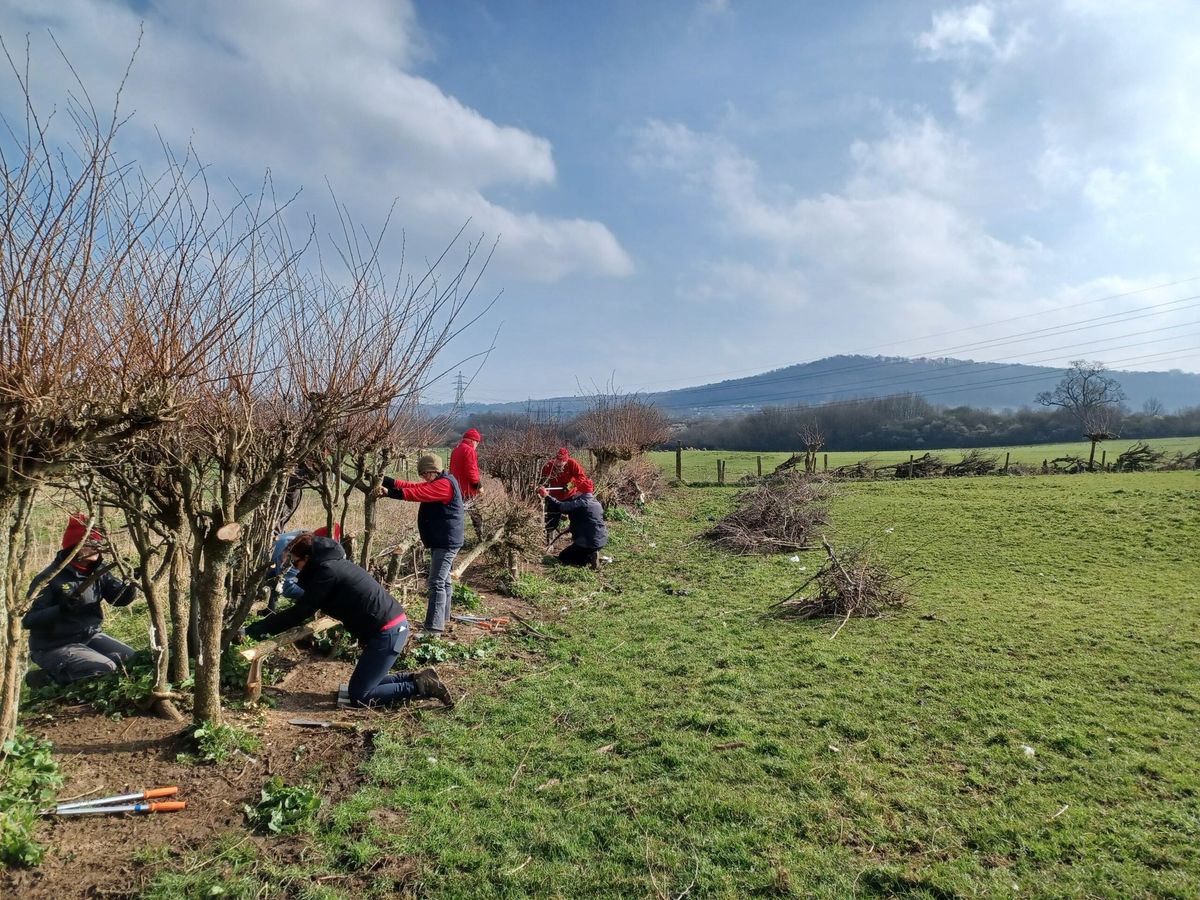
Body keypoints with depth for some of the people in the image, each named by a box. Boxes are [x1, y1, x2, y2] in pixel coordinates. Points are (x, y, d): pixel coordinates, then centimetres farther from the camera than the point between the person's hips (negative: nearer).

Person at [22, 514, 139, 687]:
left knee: (131, 659, 1)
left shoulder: (98, 571, 1)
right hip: (54, 646, -7)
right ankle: (49, 677, 0)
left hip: (89, 636, 7)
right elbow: (28, 620, -18)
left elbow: (120, 599, -4)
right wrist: (60, 609, -34)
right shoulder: (50, 578, -18)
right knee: (106, 670, -22)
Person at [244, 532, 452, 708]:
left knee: (359, 696, -2)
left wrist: (259, 628, -7)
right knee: (367, 681, 19)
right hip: (395, 624, 10)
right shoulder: (335, 564, 17)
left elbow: (301, 611, -13)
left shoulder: (327, 571, -12)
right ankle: (420, 679, 15)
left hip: (387, 632, -10)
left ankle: (420, 687, -3)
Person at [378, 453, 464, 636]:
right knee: (443, 581, 17)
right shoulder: (436, 484, 15)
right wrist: (387, 481, -4)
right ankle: (443, 619, 28)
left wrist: (390, 492, -29)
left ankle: (434, 627, -11)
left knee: (437, 583, -11)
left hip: (446, 542, -11)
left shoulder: (445, 484, -17)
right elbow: (413, 486, 7)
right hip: (442, 541, 11)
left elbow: (417, 493, -27)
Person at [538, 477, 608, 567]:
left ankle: (589, 558, -9)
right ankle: (591, 555, 5)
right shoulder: (596, 503, 10)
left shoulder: (580, 503, -17)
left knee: (563, 557, 9)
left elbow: (560, 506, -19)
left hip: (588, 543, -9)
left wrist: (546, 496, -9)